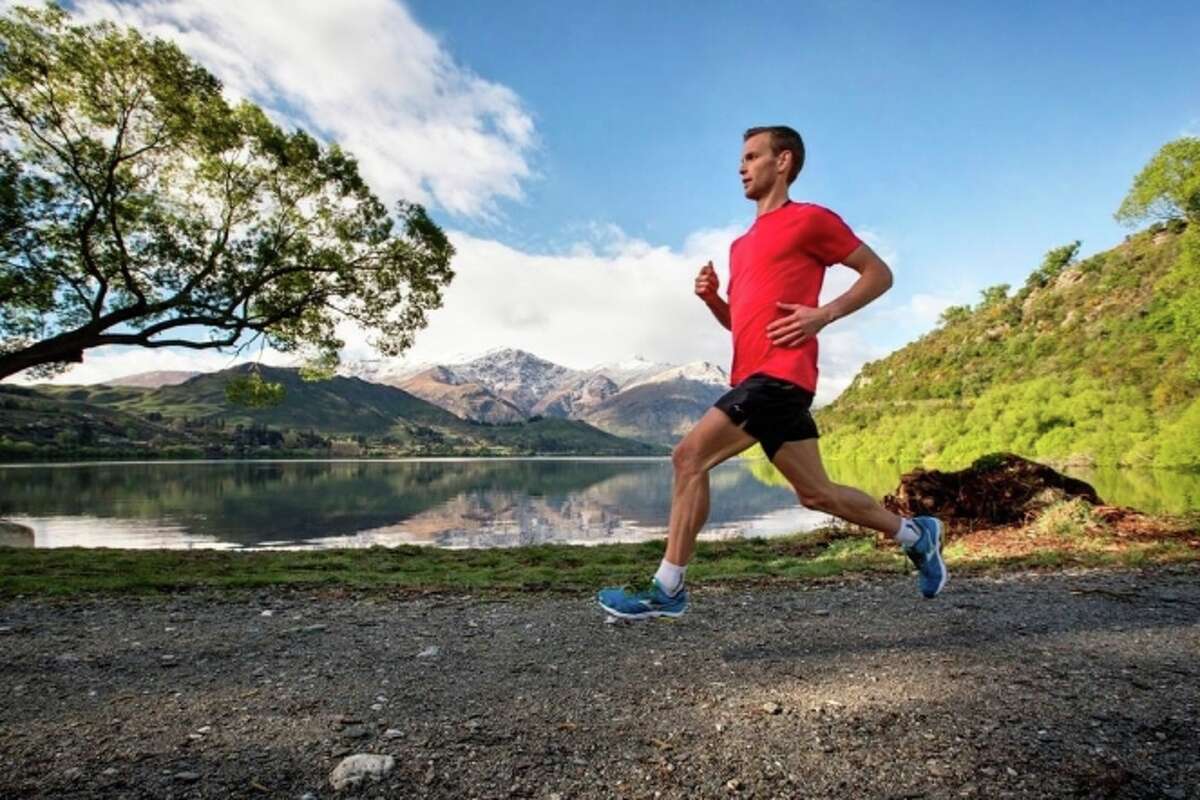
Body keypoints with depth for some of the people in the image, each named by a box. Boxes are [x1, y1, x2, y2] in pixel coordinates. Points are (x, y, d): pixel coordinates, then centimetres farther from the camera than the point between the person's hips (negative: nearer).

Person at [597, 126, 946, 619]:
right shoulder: (741, 244, 24)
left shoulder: (810, 219, 2)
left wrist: (824, 314, -11)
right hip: (758, 378, 9)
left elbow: (879, 274, 3)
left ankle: (667, 590, -6)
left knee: (690, 457, -15)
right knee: (816, 493, 13)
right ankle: (914, 534, 33)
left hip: (778, 374, -9)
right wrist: (712, 298, 7)